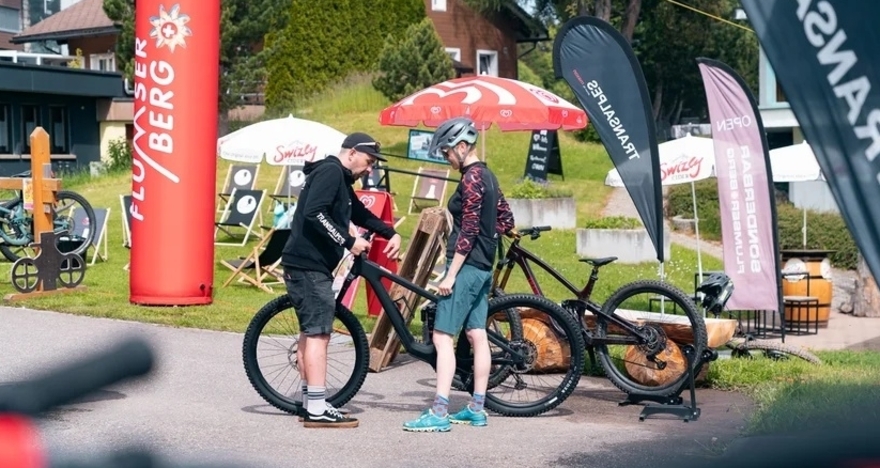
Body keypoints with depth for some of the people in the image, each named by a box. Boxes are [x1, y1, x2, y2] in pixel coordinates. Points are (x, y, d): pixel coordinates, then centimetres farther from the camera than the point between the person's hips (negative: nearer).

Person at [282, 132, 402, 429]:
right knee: (318, 334, -11)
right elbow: (313, 213, -25)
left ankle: (309, 404, 21)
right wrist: (349, 241, -23)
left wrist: (391, 234, 15)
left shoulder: (341, 181, 20)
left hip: (310, 266, 11)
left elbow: (361, 214, 29)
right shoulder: (330, 171, -12)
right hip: (308, 266, -11)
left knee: (310, 333, 14)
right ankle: (317, 410, -11)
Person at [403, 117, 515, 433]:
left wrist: (450, 274, -19)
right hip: (483, 268, 10)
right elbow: (506, 220, 19)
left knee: (442, 337, -10)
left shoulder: (471, 178, -15)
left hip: (466, 267, -10)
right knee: (477, 336, 11)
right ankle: (477, 409, 16)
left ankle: (439, 414, -12)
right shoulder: (487, 176, 13)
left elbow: (468, 231, -20)